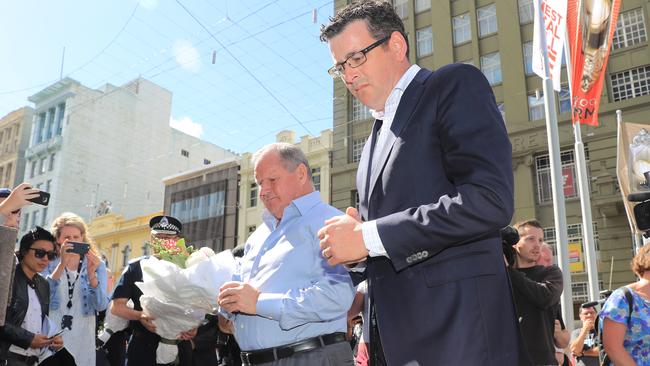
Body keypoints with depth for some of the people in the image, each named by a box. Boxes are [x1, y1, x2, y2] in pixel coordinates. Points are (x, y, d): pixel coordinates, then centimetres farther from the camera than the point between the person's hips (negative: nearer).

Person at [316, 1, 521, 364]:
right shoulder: (378, 132, 19)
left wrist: (369, 237, -17)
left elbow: (490, 200, -19)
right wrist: (350, 236, 0)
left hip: (457, 327, -7)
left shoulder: (455, 85, -5)